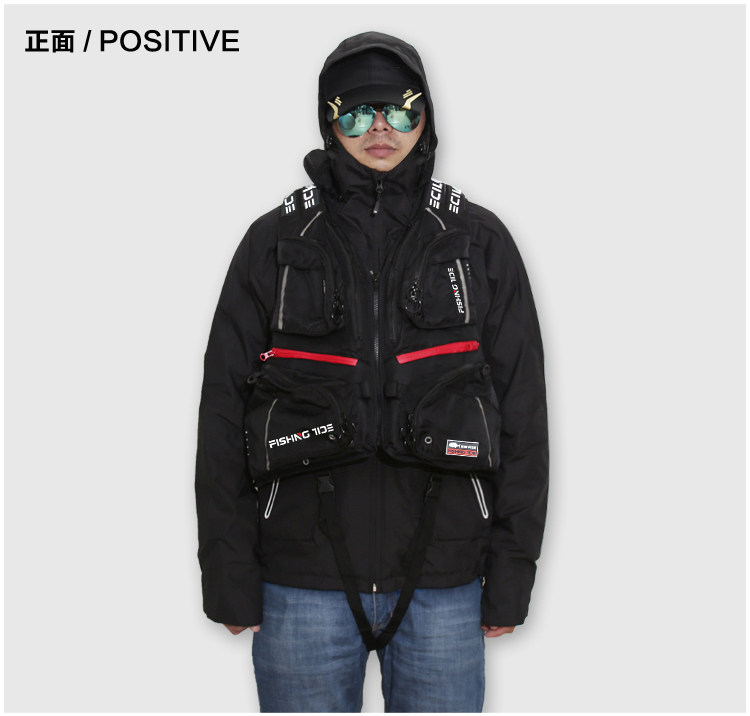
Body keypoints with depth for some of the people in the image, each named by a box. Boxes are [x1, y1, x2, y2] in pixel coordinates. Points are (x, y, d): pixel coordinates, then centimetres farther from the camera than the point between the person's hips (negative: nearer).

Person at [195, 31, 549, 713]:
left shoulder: (481, 242, 5)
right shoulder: (273, 244, 4)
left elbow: (523, 411, 4)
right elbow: (223, 411, 3)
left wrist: (512, 578, 1)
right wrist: (229, 579, -1)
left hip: (444, 579, 1)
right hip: (304, 579, 0)